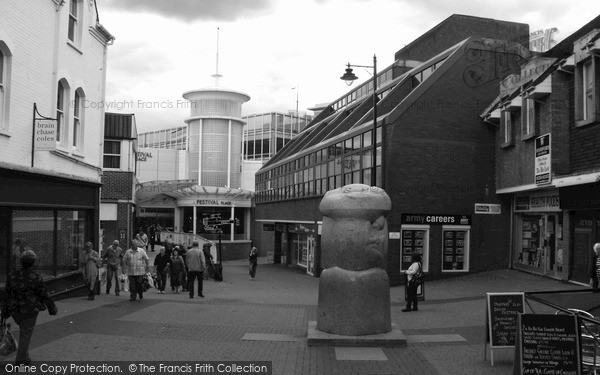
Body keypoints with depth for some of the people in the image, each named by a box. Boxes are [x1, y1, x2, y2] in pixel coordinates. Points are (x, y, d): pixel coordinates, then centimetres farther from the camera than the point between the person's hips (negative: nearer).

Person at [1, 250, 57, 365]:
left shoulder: (12, 275, -6)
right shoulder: (35, 278, -17)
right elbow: (45, 295, -10)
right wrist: (53, 308, 4)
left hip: (15, 311, 4)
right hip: (30, 311, -4)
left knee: (23, 329, 28)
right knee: (26, 334, 9)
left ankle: (24, 354, 29)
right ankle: (21, 359, 10)